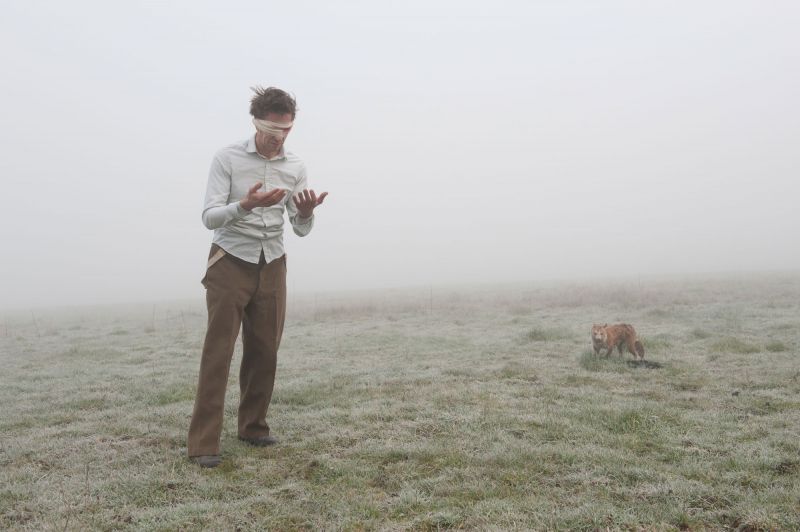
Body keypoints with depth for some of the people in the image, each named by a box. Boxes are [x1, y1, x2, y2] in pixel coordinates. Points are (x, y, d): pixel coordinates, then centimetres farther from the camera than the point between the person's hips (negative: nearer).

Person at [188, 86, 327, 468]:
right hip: (231, 263, -4)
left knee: (265, 351, 6)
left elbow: (301, 230, 2)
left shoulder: (296, 167, 3)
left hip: (272, 266, 4)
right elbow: (209, 217, -14)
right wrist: (245, 206, -33)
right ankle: (203, 443, -2)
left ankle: (253, 426, 21)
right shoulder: (227, 158, -8)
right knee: (218, 353, -6)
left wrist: (306, 214, -21)